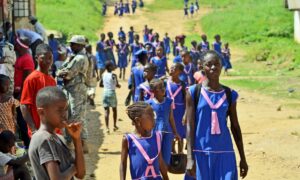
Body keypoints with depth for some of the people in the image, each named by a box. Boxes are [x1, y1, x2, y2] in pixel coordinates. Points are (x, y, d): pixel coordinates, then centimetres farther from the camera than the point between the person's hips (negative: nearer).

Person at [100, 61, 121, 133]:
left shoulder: (103, 75, 2)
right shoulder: (113, 75, -11)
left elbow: (101, 85, 9)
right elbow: (118, 85, -10)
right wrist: (116, 85, 12)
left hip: (105, 92, 3)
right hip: (112, 92, -3)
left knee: (106, 111, 1)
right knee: (114, 109, 16)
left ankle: (107, 127, -8)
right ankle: (114, 126, 25)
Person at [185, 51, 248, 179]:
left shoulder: (230, 94, 5)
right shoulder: (194, 92, -3)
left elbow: (235, 127, 11)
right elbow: (190, 126, -5)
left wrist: (243, 158, 12)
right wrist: (190, 157, -13)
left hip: (224, 152, 2)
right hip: (202, 152, -2)